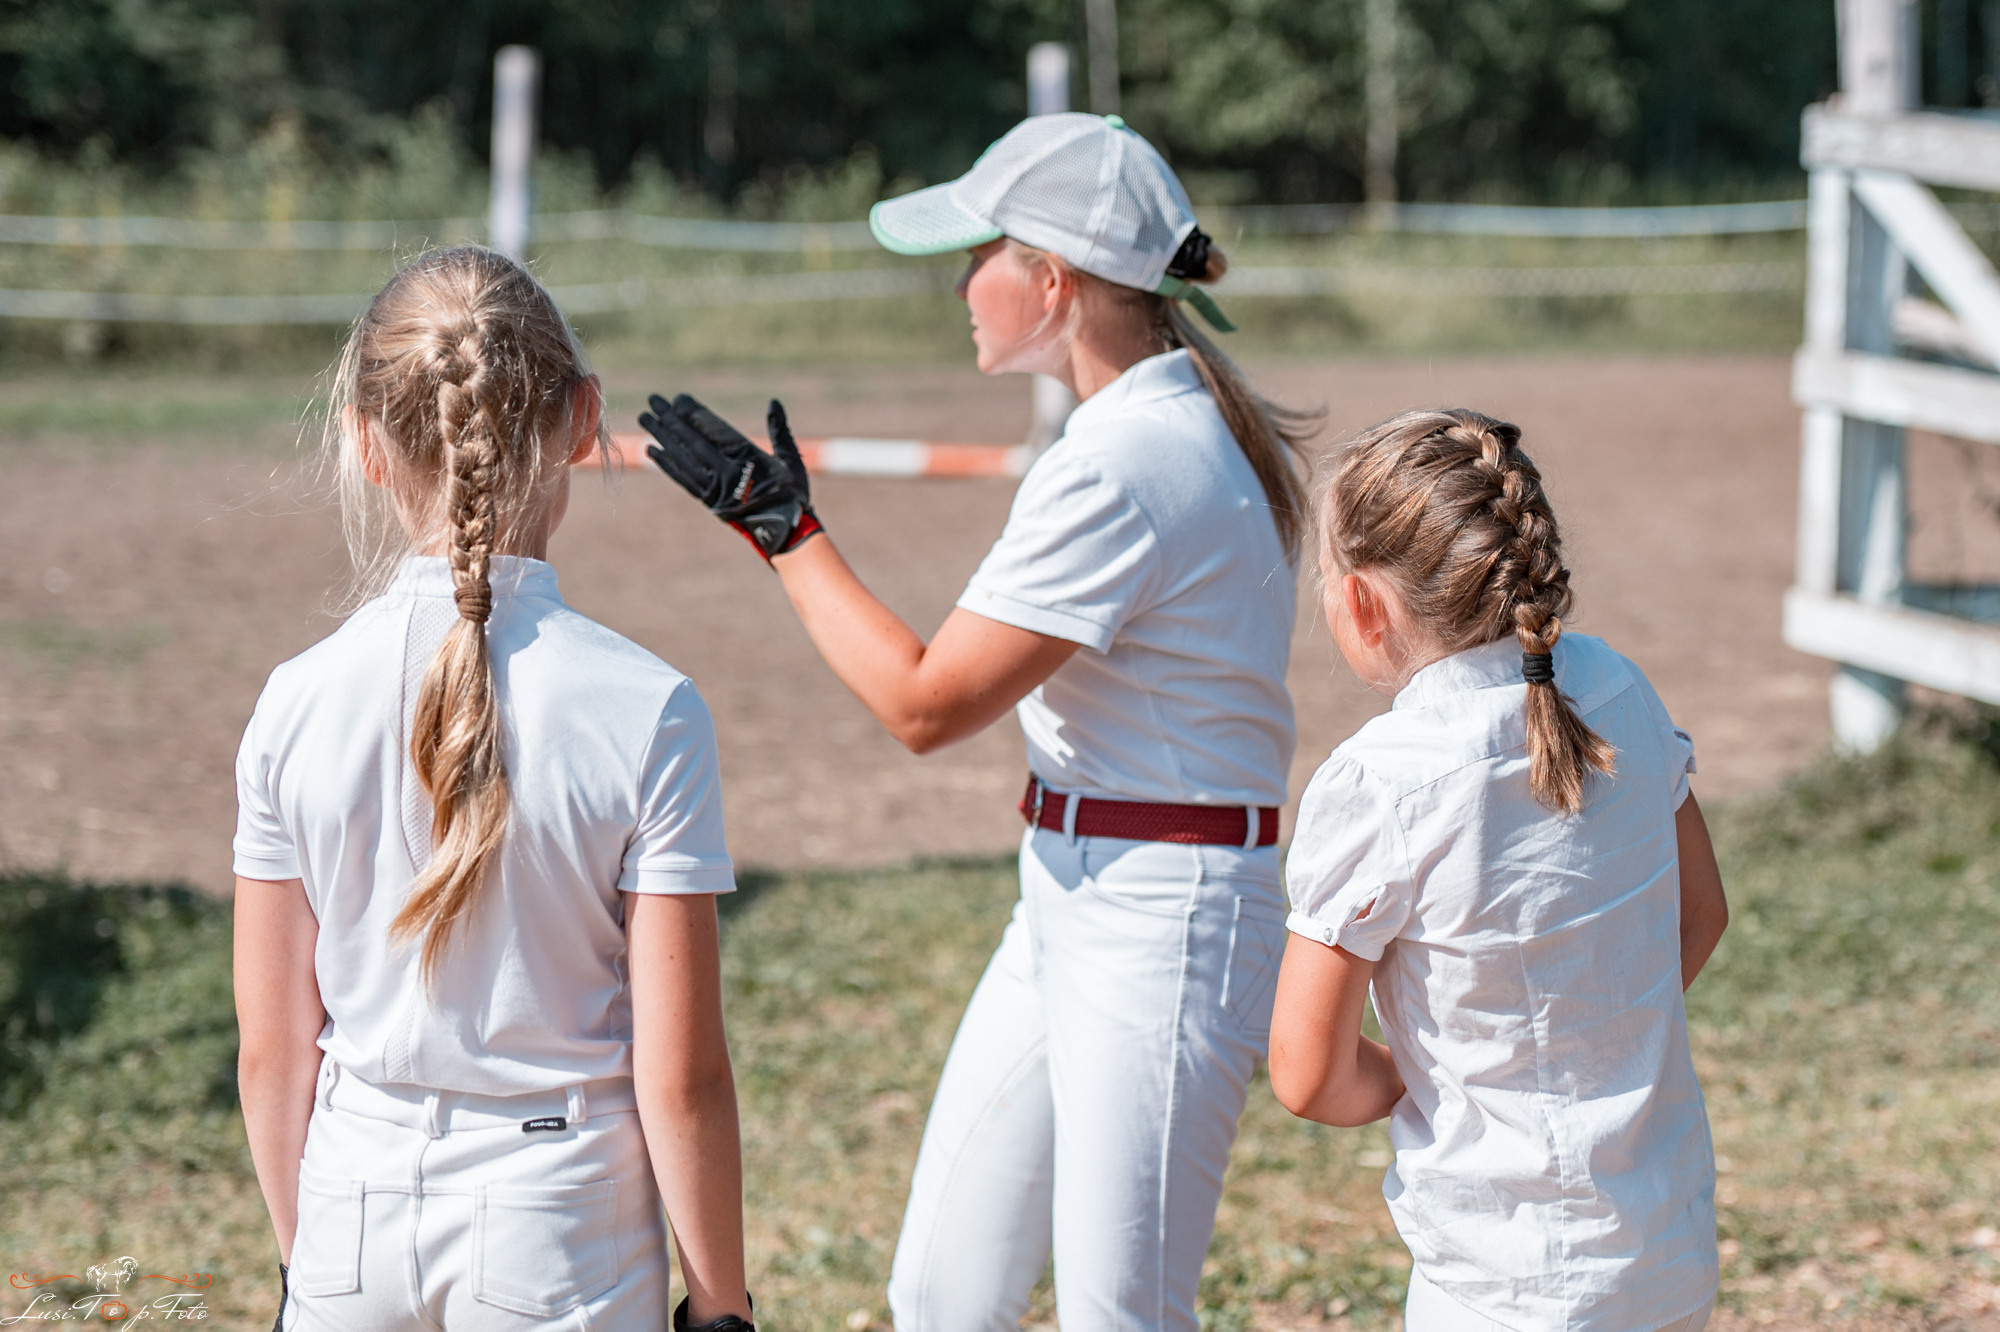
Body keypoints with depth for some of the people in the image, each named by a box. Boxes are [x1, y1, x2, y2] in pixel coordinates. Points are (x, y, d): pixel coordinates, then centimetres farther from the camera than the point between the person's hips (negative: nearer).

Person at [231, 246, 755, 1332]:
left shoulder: (297, 704, -6)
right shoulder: (645, 711, -13)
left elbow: (273, 1049, 1)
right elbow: (679, 1076, -11)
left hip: (357, 1213, 2)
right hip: (561, 1237, -2)